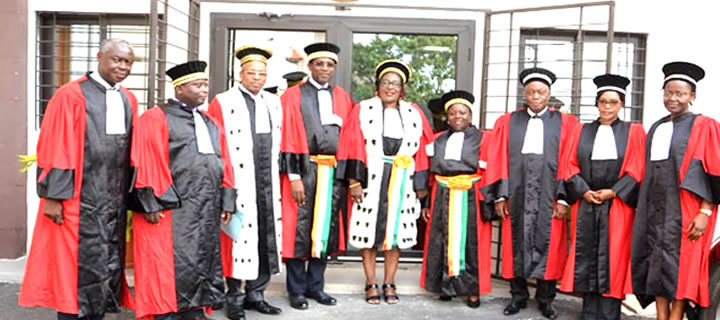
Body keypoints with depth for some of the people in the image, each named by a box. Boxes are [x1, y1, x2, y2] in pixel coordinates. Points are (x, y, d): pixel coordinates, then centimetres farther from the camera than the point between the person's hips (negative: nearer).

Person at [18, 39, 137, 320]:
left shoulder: (129, 101, 10)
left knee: (108, 267, 11)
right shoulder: (71, 95, -7)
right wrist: (53, 196, -13)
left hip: (115, 200, 6)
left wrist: (132, 195, 10)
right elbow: (54, 148, -9)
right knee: (77, 268, 2)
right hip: (79, 199, -5)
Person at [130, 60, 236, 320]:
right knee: (171, 266, -3)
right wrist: (152, 203, -16)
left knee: (202, 263, 10)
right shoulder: (155, 119, -2)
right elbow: (146, 162, -9)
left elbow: (223, 164, 15)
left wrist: (226, 201, 8)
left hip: (207, 210, 6)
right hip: (170, 208, -6)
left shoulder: (212, 125, 17)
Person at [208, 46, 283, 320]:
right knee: (238, 238, -1)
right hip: (238, 183, -5)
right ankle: (234, 298, 13)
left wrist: (281, 175, 12)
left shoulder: (274, 104, 14)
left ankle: (255, 294, 20)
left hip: (268, 183, 5)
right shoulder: (223, 103, -2)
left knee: (266, 237, 8)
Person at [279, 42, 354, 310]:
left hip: (334, 171, 4)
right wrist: (294, 177, -13)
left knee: (327, 228, 9)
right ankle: (296, 290, 14)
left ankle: (315, 285, 23)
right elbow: (288, 139, -5)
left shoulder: (342, 97, 12)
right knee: (300, 229, 0)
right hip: (305, 169, -4)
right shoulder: (293, 96, 1)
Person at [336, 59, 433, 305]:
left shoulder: (413, 114, 10)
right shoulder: (363, 111, 3)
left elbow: (422, 150, 8)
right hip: (370, 181, -2)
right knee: (369, 230, 2)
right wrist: (354, 181, -11)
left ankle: (389, 284, 17)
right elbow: (352, 147, -3)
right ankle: (371, 284, 14)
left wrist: (421, 184, 3)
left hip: (401, 183, 2)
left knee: (396, 232, 5)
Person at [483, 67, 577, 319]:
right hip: (516, 195, 1)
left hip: (548, 197, -1)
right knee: (515, 245, 7)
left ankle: (545, 299, 20)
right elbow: (499, 162, 4)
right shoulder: (507, 122, 8)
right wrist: (500, 196, -2)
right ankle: (518, 296, 22)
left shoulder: (565, 123, 4)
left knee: (548, 247, 4)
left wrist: (563, 198, -8)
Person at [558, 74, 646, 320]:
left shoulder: (633, 132, 5)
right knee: (587, 258, 3)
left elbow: (636, 170, -1)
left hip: (618, 205, -2)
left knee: (612, 259, -1)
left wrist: (613, 192, -11)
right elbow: (570, 165, 6)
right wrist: (584, 191, -7)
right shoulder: (581, 131, 11)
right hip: (585, 204, 2)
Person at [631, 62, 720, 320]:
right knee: (657, 268, 5)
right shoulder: (655, 129, 14)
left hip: (684, 210, -5)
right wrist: (644, 207, 11)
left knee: (679, 268, -3)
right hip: (655, 209, 6)